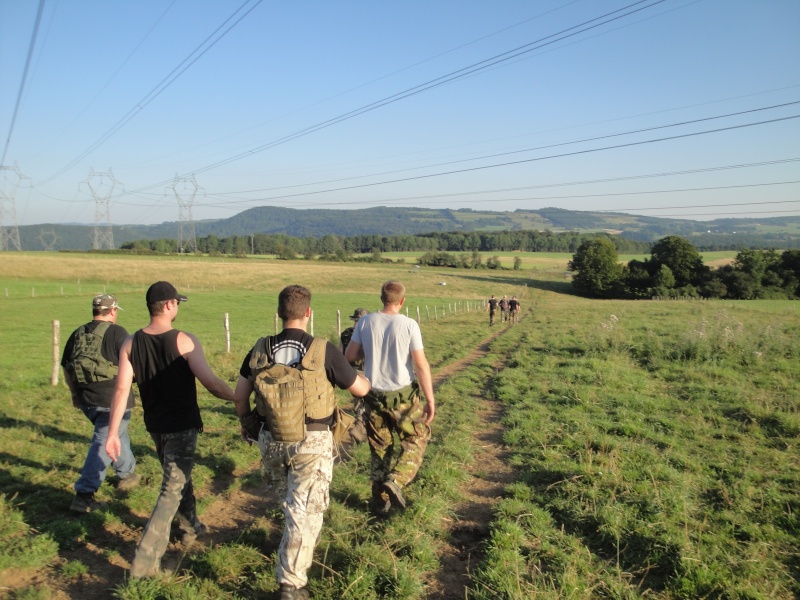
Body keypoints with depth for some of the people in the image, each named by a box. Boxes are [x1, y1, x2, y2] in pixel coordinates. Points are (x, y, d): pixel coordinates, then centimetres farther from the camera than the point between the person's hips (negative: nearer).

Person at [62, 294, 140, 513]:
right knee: (104, 445, -1)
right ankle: (83, 495, -3)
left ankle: (127, 473, 40)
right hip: (113, 400, -7)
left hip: (86, 399, 7)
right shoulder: (116, 332, -11)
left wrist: (75, 394, 27)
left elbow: (66, 368, 15)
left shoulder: (77, 334, 9)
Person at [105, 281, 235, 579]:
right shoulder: (184, 341, -18)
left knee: (178, 476, 26)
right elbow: (210, 381, -21)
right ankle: (145, 559, -4)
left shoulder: (131, 343, -4)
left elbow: (122, 389, -7)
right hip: (182, 425, -6)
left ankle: (191, 527, 44)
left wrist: (113, 433, -3)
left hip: (155, 426, 6)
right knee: (172, 490, 1)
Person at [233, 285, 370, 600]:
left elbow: (239, 395, 3)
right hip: (311, 443, -4)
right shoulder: (323, 351, -16)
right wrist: (363, 376, 18)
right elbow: (361, 389, -6)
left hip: (270, 440, 5)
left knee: (291, 500, 28)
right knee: (304, 509, 4)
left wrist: (246, 424, 22)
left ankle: (306, 539, 52)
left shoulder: (260, 349, -6)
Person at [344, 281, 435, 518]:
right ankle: (395, 481, -3)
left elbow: (349, 356, -1)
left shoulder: (366, 322, -5)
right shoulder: (409, 325, -13)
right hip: (403, 394, -3)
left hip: (374, 395, 3)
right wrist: (430, 400, -7)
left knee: (379, 448, 17)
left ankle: (380, 502, 25)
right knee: (417, 438, 18)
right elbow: (421, 365, -13)